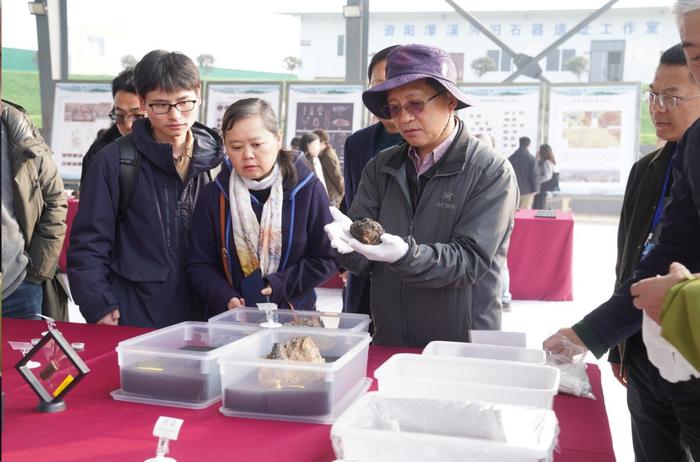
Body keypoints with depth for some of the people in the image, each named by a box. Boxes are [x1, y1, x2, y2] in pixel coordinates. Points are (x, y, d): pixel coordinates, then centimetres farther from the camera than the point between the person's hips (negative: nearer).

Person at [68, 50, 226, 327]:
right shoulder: (114, 161, -5)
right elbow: (88, 243, -3)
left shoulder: (216, 160, 3)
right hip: (133, 317, -2)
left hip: (200, 313, 3)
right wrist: (100, 307, -10)